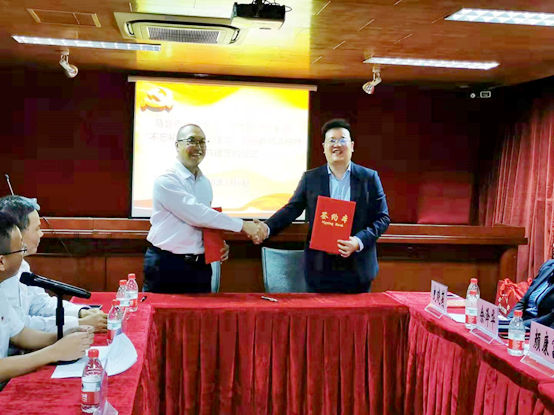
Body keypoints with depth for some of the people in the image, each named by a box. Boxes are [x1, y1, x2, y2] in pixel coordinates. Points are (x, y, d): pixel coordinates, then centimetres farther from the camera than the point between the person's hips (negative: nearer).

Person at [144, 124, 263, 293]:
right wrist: (242, 225, -20)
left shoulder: (205, 183, 11)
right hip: (166, 265, -6)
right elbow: (197, 215, -23)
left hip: (200, 266, 6)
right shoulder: (166, 181, -14)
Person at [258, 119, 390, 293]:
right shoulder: (310, 178, 7)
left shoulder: (369, 177, 4)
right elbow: (292, 209, 5)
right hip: (320, 268, 0)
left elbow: (382, 218, 2)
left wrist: (359, 241, -14)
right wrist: (267, 228, -13)